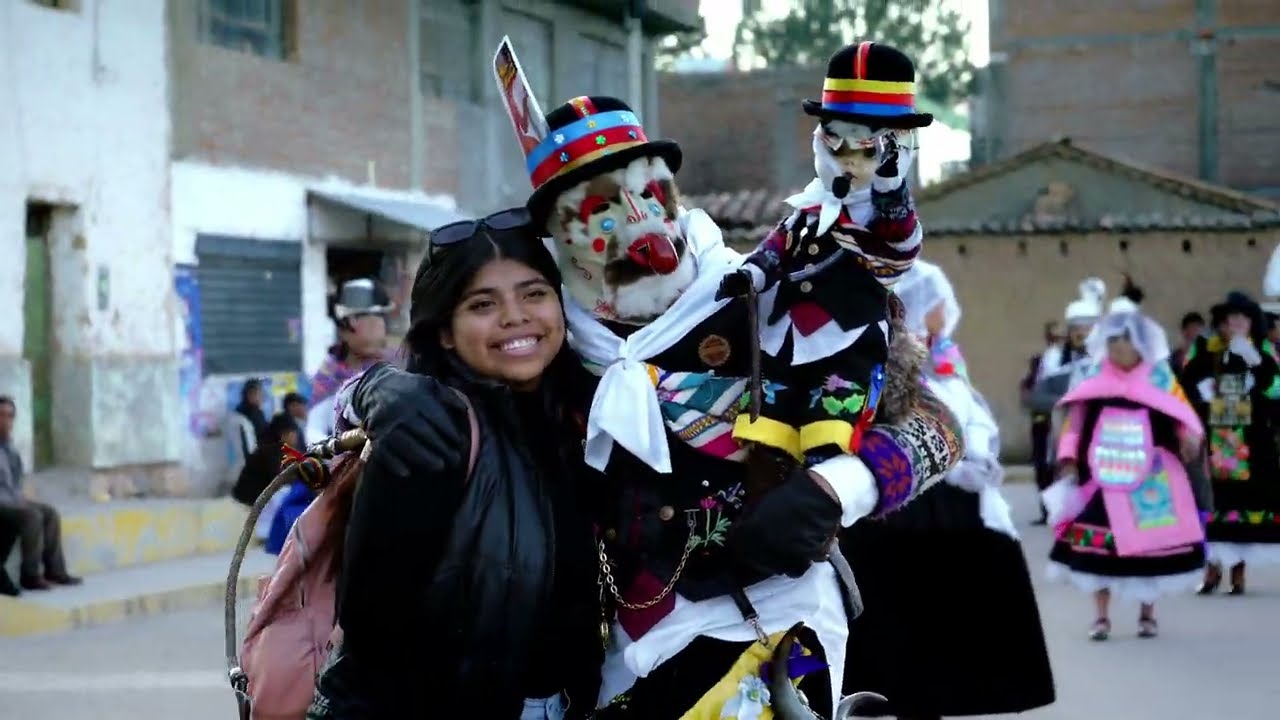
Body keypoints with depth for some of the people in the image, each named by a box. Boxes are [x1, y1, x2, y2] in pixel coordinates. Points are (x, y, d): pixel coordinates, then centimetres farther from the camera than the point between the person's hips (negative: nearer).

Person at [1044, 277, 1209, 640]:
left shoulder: (1159, 378, 2)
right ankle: (1101, 616, 9)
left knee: (1149, 543, 4)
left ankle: (1147, 613, 21)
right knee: (1099, 545, -2)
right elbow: (1075, 423, 5)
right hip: (1102, 478, 1)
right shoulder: (1094, 379, 6)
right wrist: (1069, 462, -4)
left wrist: (1190, 437, -24)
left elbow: (1183, 416, -4)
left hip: (1149, 481, -1)